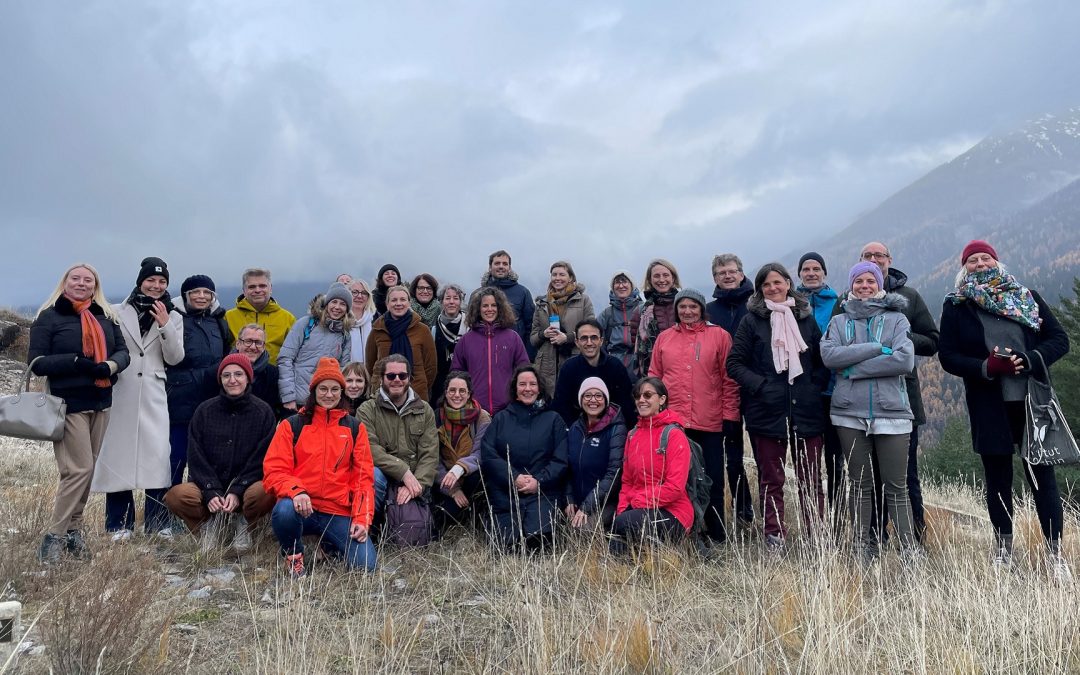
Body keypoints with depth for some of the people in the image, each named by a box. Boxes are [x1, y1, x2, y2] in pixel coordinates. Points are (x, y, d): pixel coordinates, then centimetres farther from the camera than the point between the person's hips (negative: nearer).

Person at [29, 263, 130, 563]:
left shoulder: (106, 317, 10)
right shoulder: (48, 317, -2)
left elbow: (122, 351, 7)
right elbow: (36, 362, -7)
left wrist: (110, 365, -15)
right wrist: (76, 361, -20)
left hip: (101, 403, 5)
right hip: (68, 403, -5)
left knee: (86, 469, 9)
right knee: (78, 469, -11)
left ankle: (73, 529, 20)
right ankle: (54, 536, 1)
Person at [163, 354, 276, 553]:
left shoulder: (263, 412, 1)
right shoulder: (204, 411, 5)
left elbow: (261, 460, -4)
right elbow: (196, 458, 0)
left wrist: (237, 492, -16)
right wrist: (211, 492, -14)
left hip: (247, 486, -1)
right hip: (208, 486, 1)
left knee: (265, 493, -34)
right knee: (175, 495, -29)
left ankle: (240, 522, -2)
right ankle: (209, 524, -1)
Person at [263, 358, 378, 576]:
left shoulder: (354, 428, 12)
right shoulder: (292, 425, 7)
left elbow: (363, 477, 9)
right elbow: (274, 470, -1)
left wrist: (362, 519, -4)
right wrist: (295, 491, -22)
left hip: (339, 512, 2)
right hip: (301, 507, -1)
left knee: (365, 564, -18)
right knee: (284, 511, -37)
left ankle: (331, 544, 18)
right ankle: (293, 555, -2)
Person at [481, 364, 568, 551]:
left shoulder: (553, 420, 11)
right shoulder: (501, 418, 13)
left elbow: (560, 460, 3)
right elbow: (488, 456, 1)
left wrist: (539, 481, -12)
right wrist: (514, 478, -12)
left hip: (542, 492, -1)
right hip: (504, 493, 1)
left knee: (538, 536, -24)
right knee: (508, 542, -16)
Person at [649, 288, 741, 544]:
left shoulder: (719, 335, 3)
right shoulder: (664, 338, 10)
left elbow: (729, 379, 1)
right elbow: (654, 377, 11)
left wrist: (729, 415, -4)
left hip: (710, 423, -2)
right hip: (671, 422, 2)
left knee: (713, 479, 5)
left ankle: (716, 535, 18)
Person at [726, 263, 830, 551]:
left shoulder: (806, 319, 11)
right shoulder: (752, 320, 3)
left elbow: (823, 360, 16)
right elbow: (734, 363, 0)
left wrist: (816, 386, 0)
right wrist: (760, 386, -11)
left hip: (807, 411, 2)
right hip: (767, 412, -2)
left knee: (811, 479, 6)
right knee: (771, 480, 5)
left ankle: (816, 538, 15)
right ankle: (775, 538, 12)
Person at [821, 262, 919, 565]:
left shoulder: (896, 319, 7)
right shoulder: (839, 321, 12)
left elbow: (905, 360, -10)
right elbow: (829, 355, -7)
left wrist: (855, 368, -10)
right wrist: (877, 348, -12)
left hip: (891, 412, -2)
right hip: (850, 413, 2)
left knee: (896, 487, -2)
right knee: (860, 485, 8)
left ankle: (910, 553, 3)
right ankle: (864, 551, 15)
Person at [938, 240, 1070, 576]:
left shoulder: (1027, 296, 7)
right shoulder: (955, 306, 4)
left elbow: (1059, 339, 3)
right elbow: (948, 356, -1)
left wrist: (1031, 360, -16)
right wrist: (986, 367, -18)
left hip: (1032, 400, 0)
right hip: (988, 407, 0)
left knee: (1042, 474, 1)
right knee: (998, 477, 9)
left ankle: (1055, 552, 9)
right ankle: (1003, 549, 21)